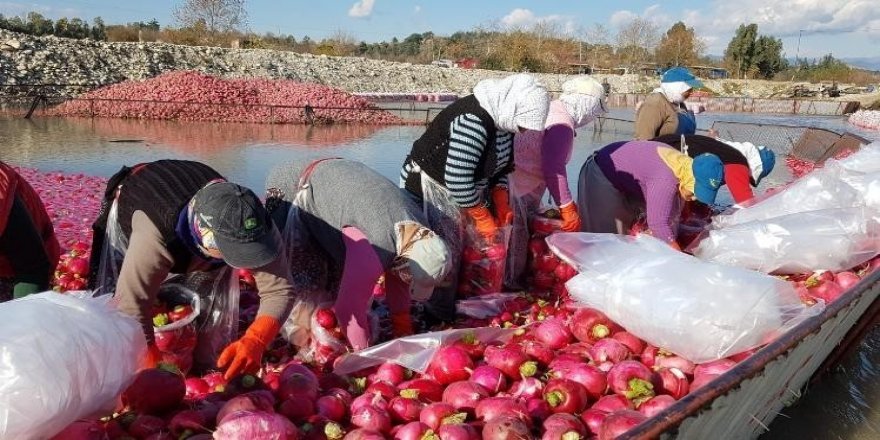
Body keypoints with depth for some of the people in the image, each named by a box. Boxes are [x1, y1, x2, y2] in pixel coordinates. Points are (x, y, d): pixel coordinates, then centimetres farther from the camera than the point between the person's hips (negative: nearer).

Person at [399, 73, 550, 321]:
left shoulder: (502, 118, -3)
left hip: (462, 187, 9)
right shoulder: (473, 122, -32)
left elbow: (500, 168, 10)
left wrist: (501, 205, -2)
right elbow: (457, 181, -32)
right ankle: (442, 317, 8)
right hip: (431, 187, -9)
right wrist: (483, 217, -21)